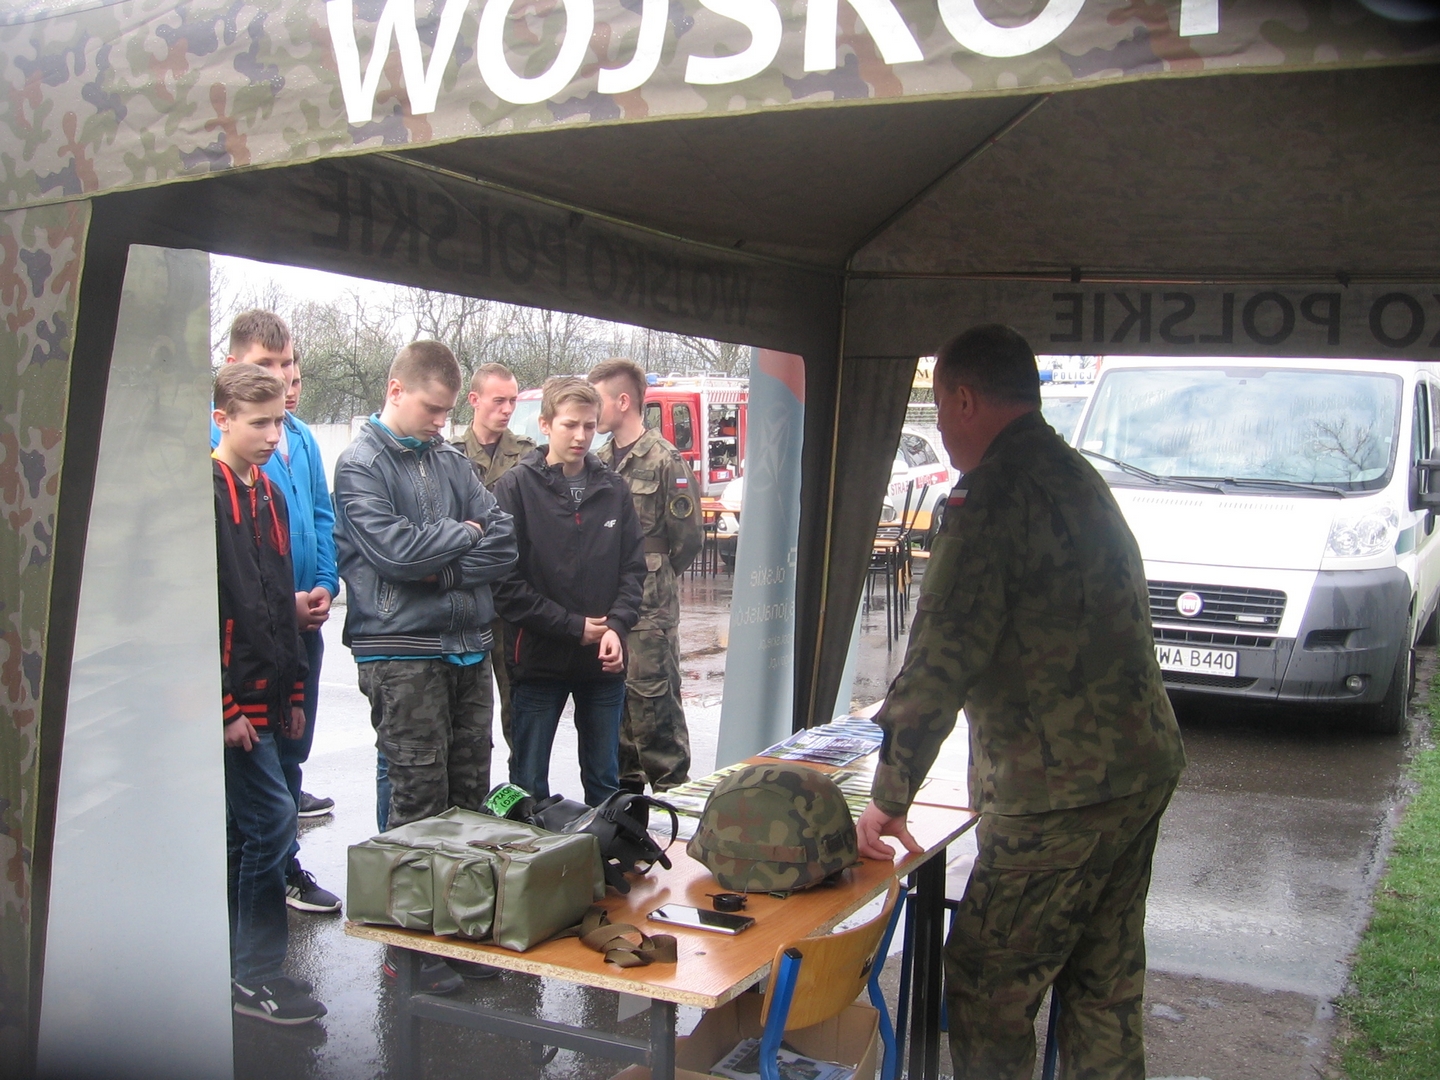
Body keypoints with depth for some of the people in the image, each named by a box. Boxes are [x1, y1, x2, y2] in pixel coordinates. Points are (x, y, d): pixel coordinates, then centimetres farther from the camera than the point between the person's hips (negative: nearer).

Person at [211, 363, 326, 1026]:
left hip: (264, 695, 9)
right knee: (272, 818, -9)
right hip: (231, 699, -9)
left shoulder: (268, 495, 15)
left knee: (238, 832, 14)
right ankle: (255, 972, 3)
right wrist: (224, 704, -19)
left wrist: (293, 692, 18)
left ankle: (226, 965, 25)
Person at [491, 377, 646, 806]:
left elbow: (633, 568, 5)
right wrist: (573, 626, -13)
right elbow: (507, 581, -11)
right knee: (529, 786, 6)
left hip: (604, 660, 3)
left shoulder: (614, 489, 6)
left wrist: (616, 626, -12)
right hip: (538, 659, -3)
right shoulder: (516, 487, -6)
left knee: (604, 783, 14)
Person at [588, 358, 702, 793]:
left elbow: (687, 538, -9)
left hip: (648, 610, -7)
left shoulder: (664, 460, -9)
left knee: (654, 706, -4)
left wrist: (653, 579, 0)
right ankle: (624, 793, 26)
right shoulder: (601, 460, 12)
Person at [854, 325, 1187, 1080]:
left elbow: (940, 658, -19)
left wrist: (887, 800, -11)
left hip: (1059, 792, -10)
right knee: (1106, 990, 18)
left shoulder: (994, 495, -15)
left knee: (985, 989, 1)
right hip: (1144, 768, 10)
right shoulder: (1079, 477, 15)